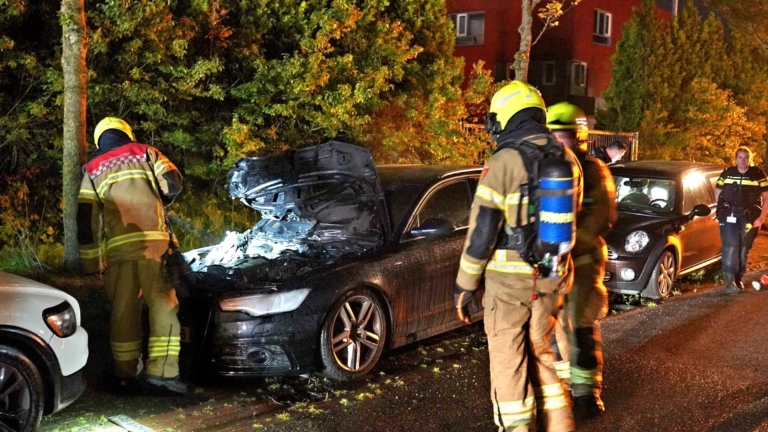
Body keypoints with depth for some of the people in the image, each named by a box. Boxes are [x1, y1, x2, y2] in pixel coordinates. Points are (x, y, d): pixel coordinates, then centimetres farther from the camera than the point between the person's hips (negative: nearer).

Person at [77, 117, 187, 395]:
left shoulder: (92, 170, 18)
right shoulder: (145, 153, 13)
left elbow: (86, 220, 11)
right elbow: (173, 184, 2)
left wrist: (91, 262, 14)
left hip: (118, 247, 3)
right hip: (152, 241, -2)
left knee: (123, 310, 11)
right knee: (163, 305, -3)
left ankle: (126, 373, 17)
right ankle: (161, 371, -11)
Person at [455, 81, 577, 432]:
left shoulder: (504, 162, -14)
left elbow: (482, 229, -15)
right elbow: (567, 221, 12)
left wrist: (465, 284, -7)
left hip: (509, 279, -6)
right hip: (551, 276, 6)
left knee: (508, 362, 4)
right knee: (543, 353, 20)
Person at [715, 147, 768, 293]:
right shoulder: (727, 173, 3)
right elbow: (717, 193, 12)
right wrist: (723, 210, 2)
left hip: (749, 217, 1)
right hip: (729, 216, -1)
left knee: (744, 248, 7)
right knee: (730, 247, -11)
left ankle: (738, 278, 20)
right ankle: (730, 280, -12)